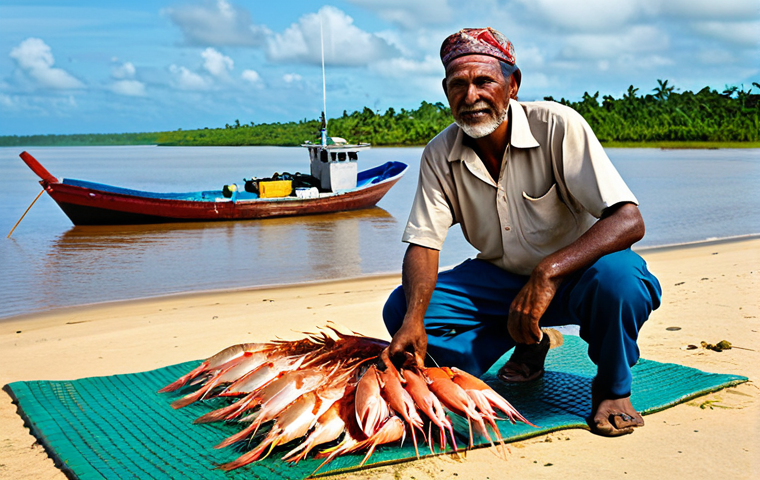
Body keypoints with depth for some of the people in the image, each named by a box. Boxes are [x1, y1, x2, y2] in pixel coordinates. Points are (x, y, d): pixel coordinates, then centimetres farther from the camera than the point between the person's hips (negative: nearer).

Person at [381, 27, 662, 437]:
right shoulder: (439, 155, -8)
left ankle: (612, 388, -7)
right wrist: (414, 320, -29)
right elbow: (423, 245, -9)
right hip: (500, 277, 4)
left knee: (616, 277, -39)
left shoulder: (557, 126, -22)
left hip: (572, 270, -4)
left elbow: (628, 221, -29)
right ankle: (527, 344, 6)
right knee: (399, 311, -14)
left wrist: (548, 272, -43)